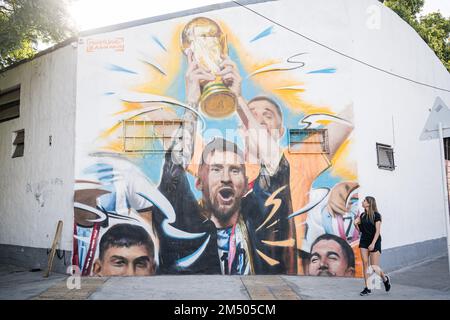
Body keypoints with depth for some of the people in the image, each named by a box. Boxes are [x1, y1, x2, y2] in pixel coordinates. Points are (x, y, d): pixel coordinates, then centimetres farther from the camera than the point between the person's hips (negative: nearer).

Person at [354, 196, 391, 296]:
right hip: (364, 241, 6)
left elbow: (378, 231, -13)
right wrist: (356, 224, -5)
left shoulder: (376, 215, -9)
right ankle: (367, 288, 4)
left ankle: (385, 279, 28)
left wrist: (373, 244, -19)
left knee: (374, 266, -3)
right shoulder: (362, 215, 8)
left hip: (374, 242, -6)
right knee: (365, 263, -1)